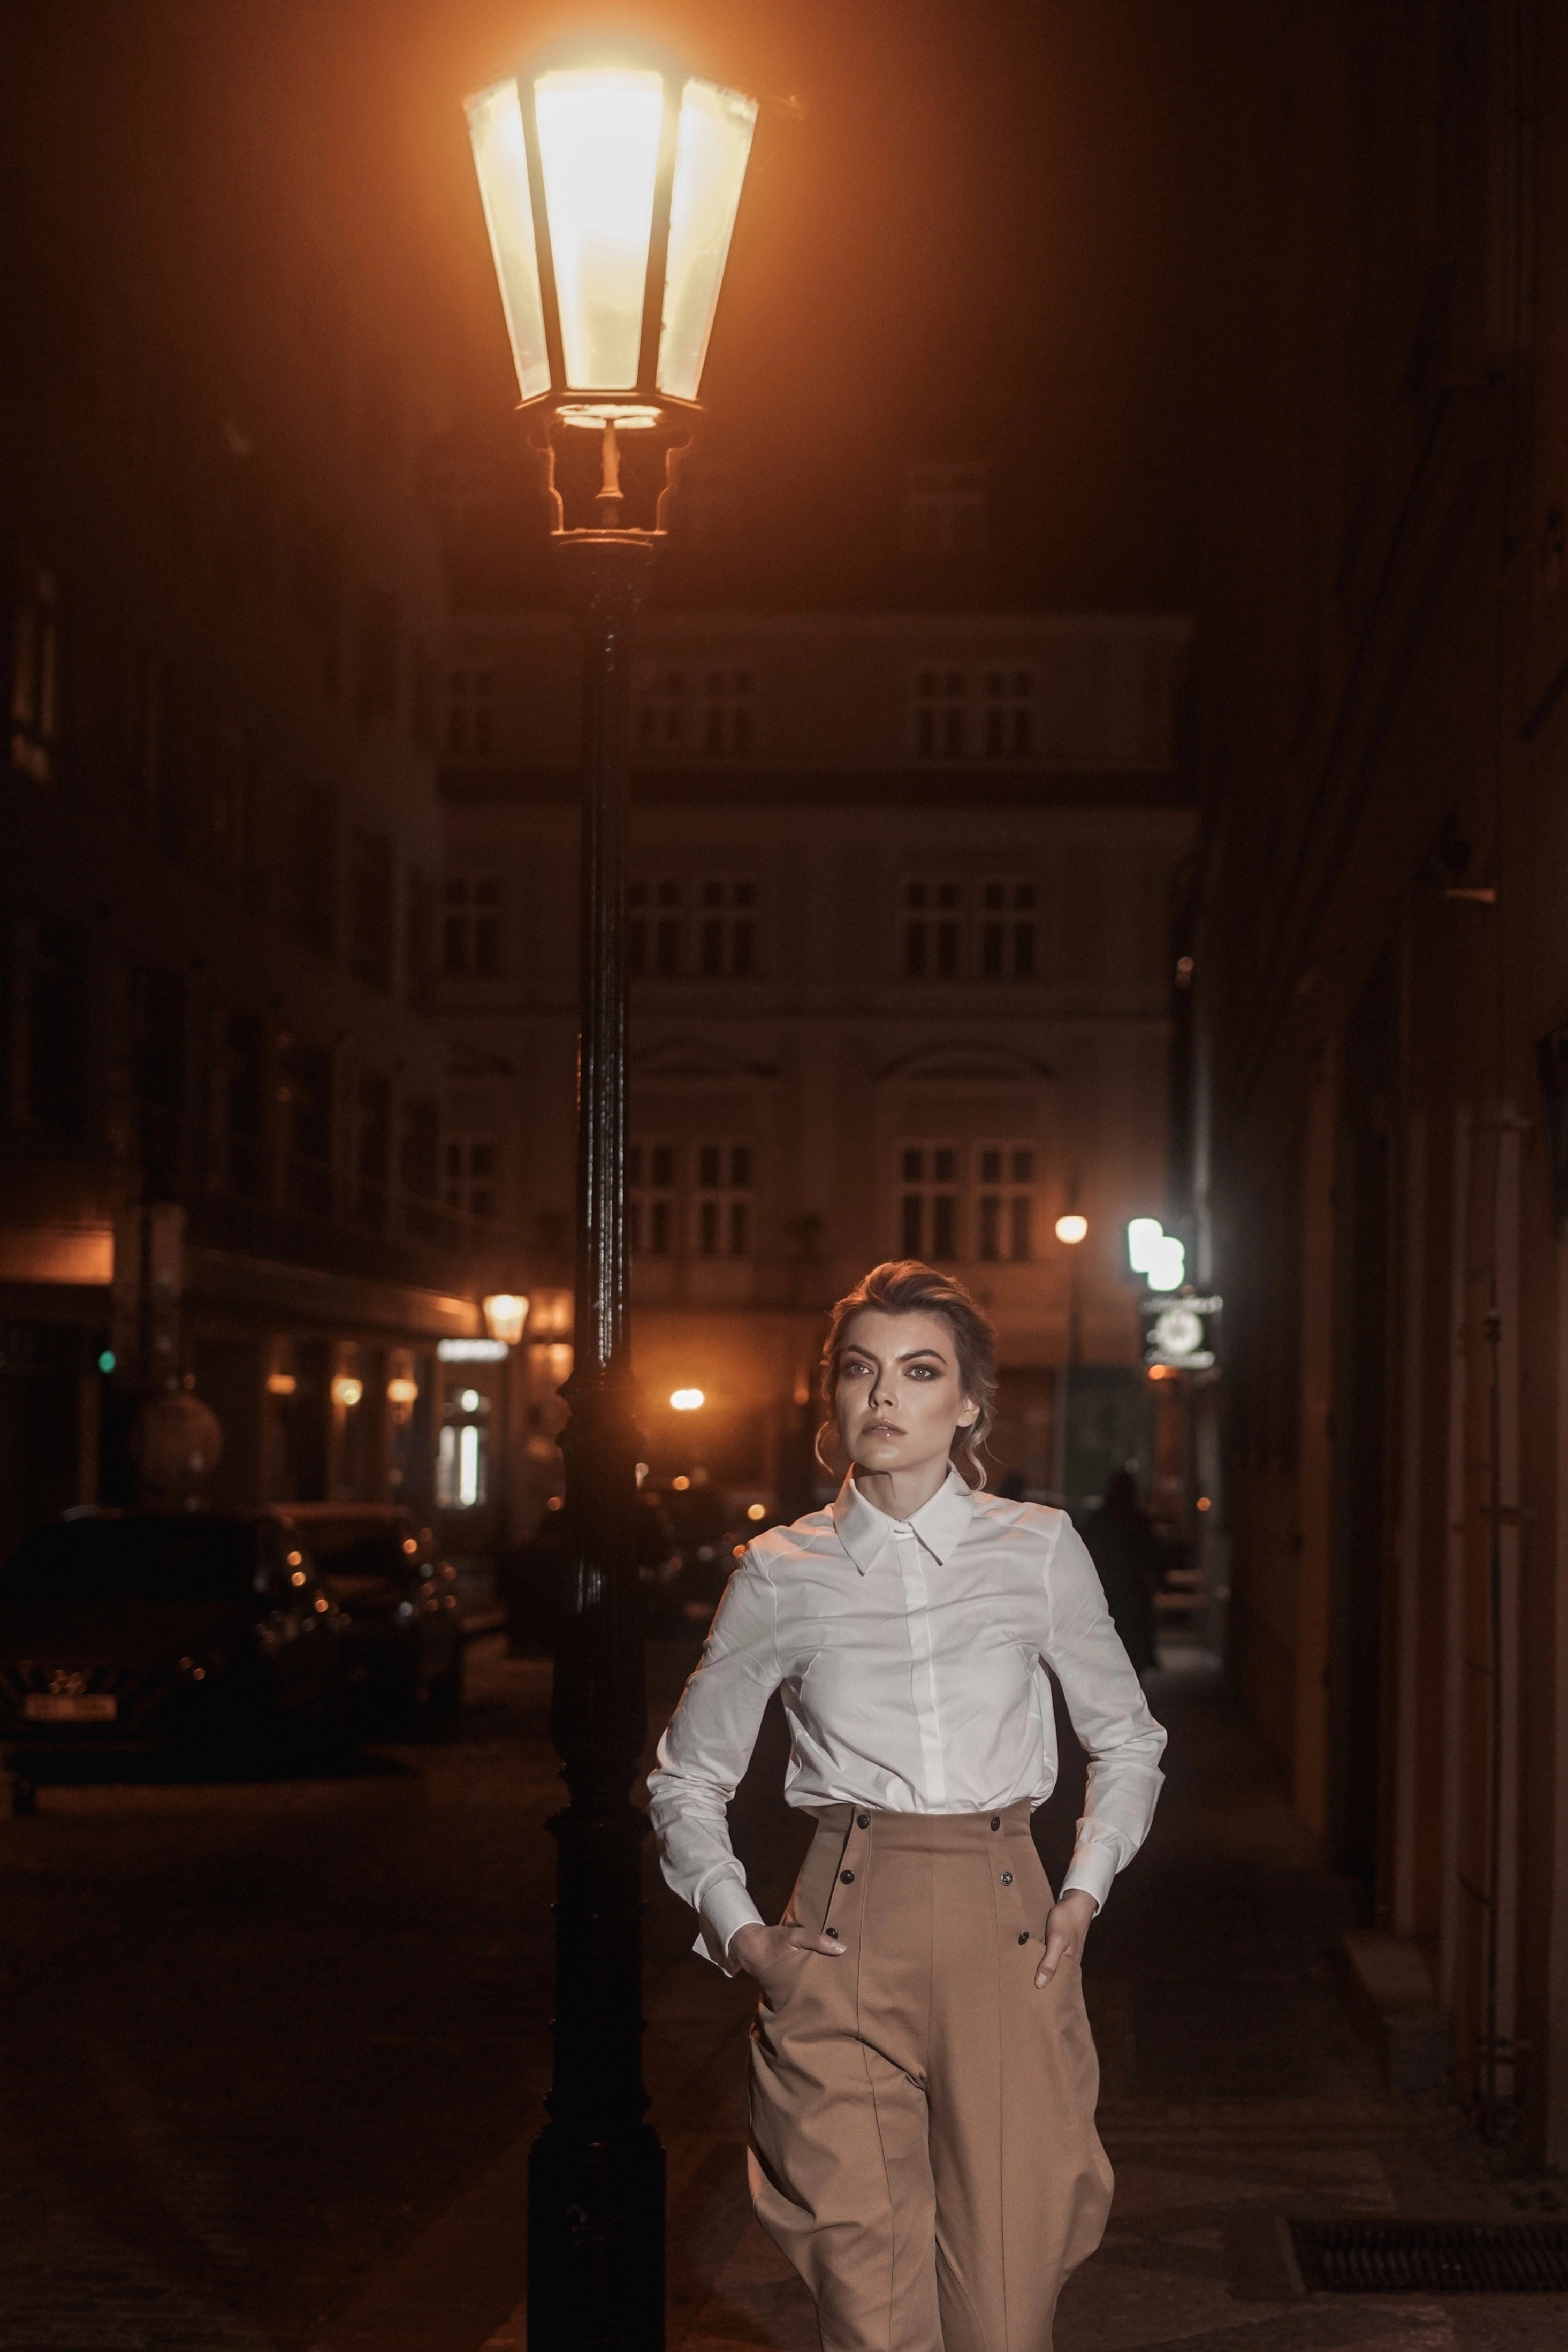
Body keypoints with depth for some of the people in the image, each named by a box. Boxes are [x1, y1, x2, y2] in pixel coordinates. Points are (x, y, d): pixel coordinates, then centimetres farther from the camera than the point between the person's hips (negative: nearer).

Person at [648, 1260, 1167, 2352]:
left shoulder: (1039, 1549, 6)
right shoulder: (782, 1573, 5)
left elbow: (1129, 1741, 19)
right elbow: (688, 1777, 17)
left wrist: (1083, 1896, 7)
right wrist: (739, 1932, 4)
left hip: (1005, 1938, 0)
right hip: (843, 1937, 0)